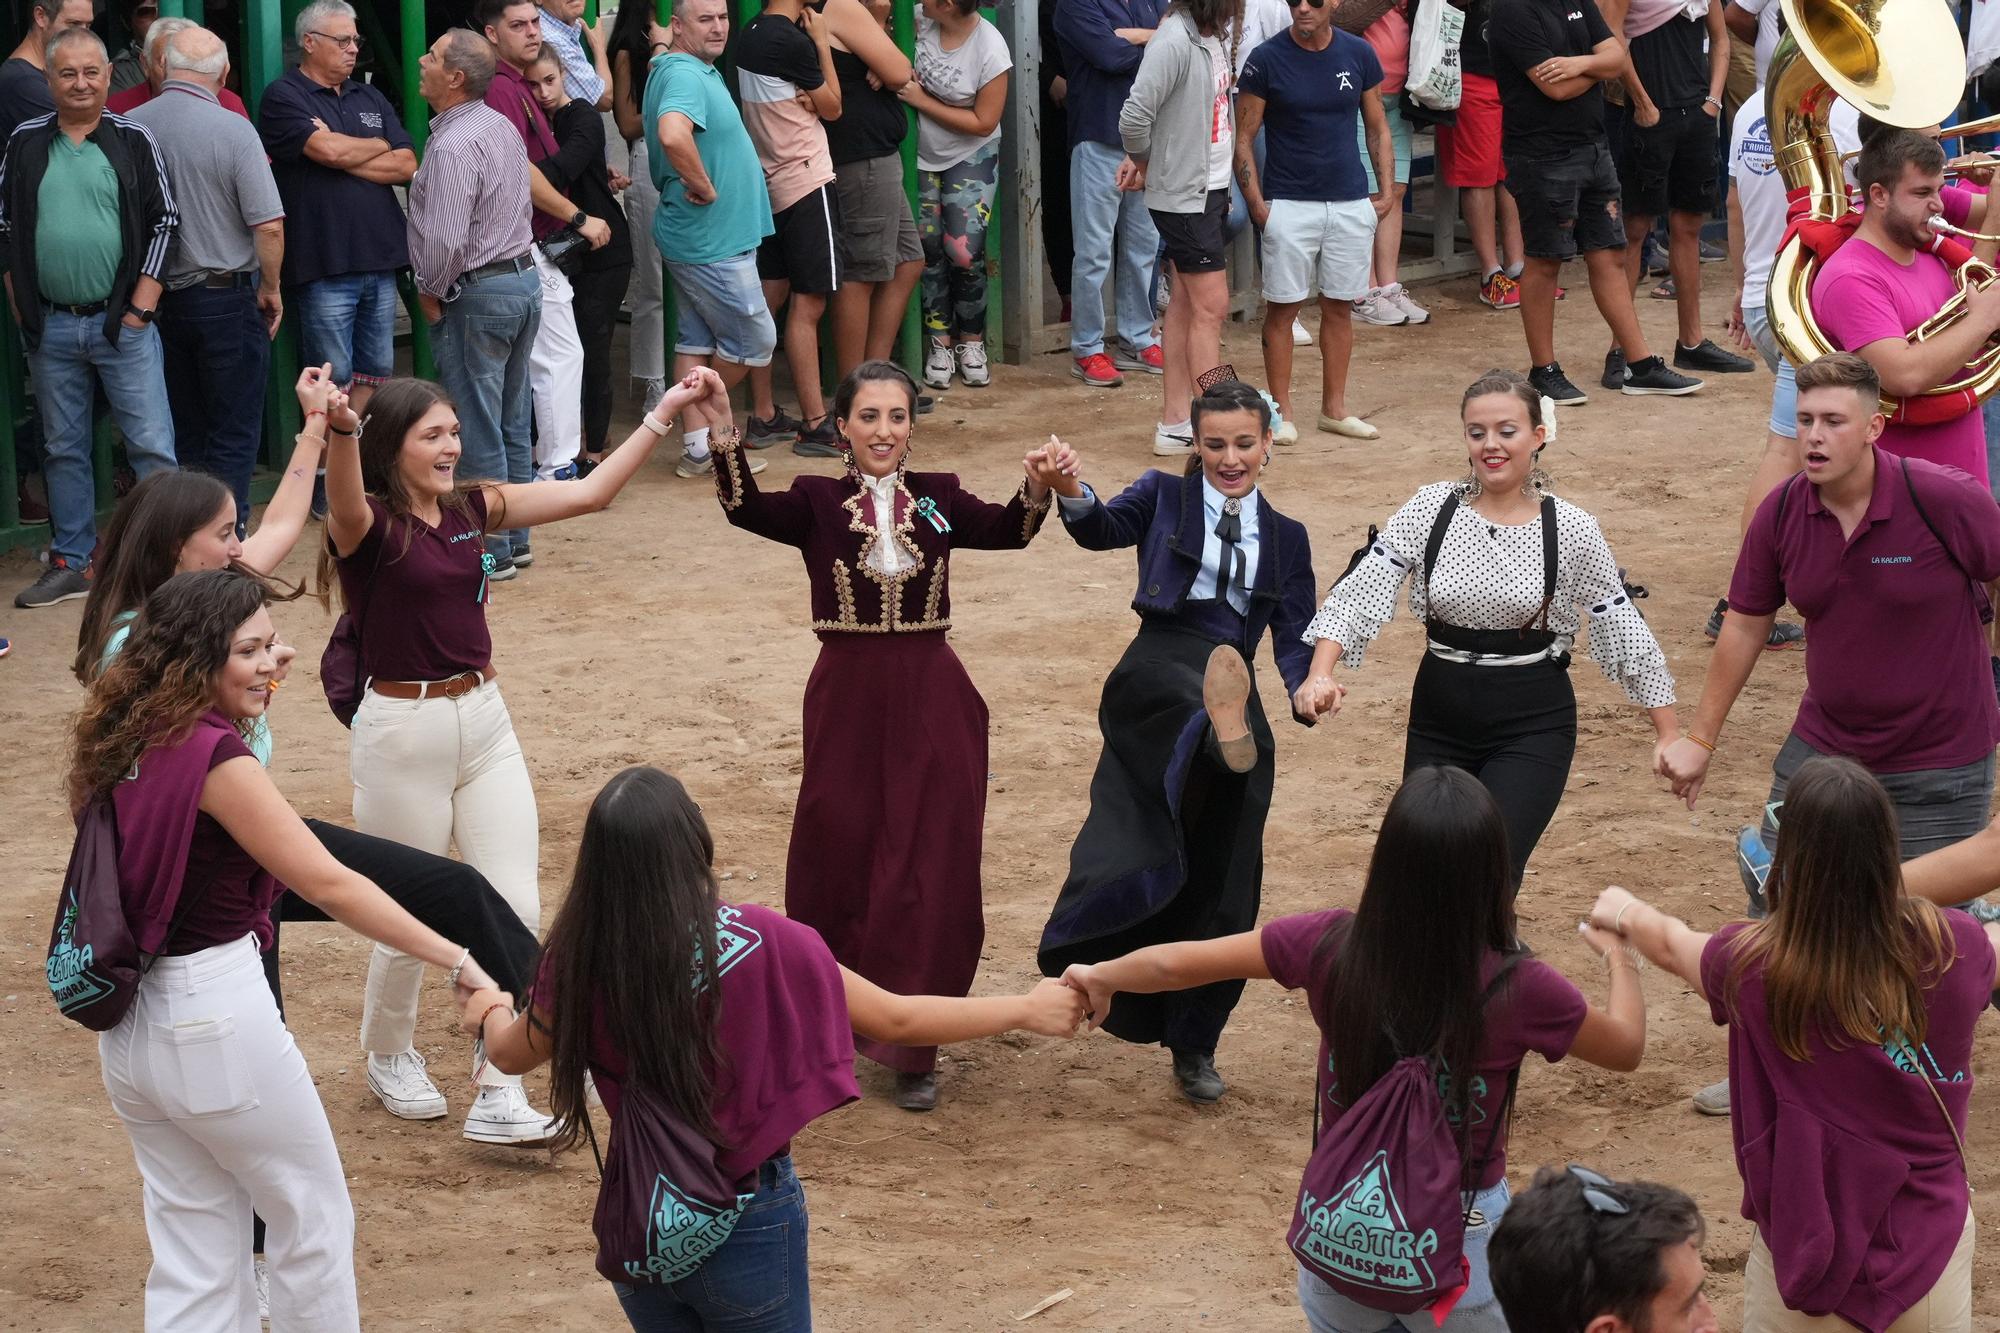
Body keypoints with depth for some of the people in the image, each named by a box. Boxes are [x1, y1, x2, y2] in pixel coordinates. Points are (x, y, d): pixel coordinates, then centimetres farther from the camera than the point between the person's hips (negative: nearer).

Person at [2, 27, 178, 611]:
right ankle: (71, 564, 19)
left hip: (121, 322, -2)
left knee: (152, 444, -3)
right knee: (64, 451, 11)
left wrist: (141, 306, -7)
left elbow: (164, 222, -1)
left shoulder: (134, 141, 0)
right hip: (50, 327, 3)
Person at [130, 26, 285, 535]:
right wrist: (270, 289, 1)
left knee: (181, 430, 15)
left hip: (155, 297, 4)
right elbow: (269, 226, -16)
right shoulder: (233, 130, -15)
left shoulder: (129, 129, -4)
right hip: (226, 297, -4)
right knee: (233, 433, 4)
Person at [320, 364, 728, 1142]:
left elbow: (590, 493, 6)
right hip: (403, 732, -6)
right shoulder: (367, 526, -14)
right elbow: (345, 500, -39)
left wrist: (666, 410, 1)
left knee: (516, 910, -1)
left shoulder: (471, 509, 4)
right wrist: (336, 433, -61)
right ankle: (388, 1055, 37)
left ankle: (498, 1097, 5)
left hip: (485, 721, 6)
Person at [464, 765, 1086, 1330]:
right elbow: (895, 1020, -9)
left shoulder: (580, 960, -13)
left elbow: (513, 1054, 7)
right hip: (748, 1225, -2)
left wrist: (490, 1010, 31)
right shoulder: (762, 945, -20)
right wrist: (1028, 1009, 4)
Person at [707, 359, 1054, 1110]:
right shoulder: (817, 504, 0)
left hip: (933, 701, 1)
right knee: (839, 866, 6)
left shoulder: (939, 500, 5)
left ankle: (912, 1051, 8)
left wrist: (1038, 490, -33)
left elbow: (1006, 531, -12)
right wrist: (723, 435, -35)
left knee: (932, 876, 0)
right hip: (847, 698, -1)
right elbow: (745, 509, -18)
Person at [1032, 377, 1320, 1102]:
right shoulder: (1165, 497, 11)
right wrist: (1072, 493, -32)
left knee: (1219, 892, 4)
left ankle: (1193, 1047, 18)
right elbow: (1106, 529, -9)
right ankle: (1221, 729, -78)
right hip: (1155, 678, -3)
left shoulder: (1287, 538, 17)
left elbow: (1295, 637, 7)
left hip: (1238, 706, 3)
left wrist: (1305, 689, -15)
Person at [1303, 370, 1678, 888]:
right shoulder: (1430, 509, -3)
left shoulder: (1572, 531, -5)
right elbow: (1361, 592, -9)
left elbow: (1623, 633, 2)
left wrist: (1669, 736, 4)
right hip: (1439, 723, 3)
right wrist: (1321, 676, -26)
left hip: (1532, 728, -3)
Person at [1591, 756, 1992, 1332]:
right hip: (1932, 1248, 1)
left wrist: (1626, 913, 30)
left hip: (1804, 1254, -1)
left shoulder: (1753, 966, -17)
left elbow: (1670, 943, 8)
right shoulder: (1951, 950, -16)